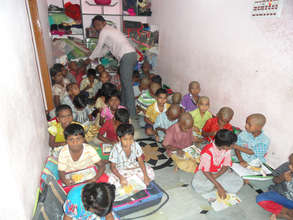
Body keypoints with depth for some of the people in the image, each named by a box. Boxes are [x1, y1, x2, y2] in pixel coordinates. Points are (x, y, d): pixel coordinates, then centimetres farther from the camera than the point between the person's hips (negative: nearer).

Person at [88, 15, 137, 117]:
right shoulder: (110, 30, 30)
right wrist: (95, 57, 38)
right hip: (131, 54, 10)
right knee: (124, 83, 14)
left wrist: (90, 59, 23)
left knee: (127, 85, -12)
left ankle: (131, 114, -12)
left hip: (126, 56, -10)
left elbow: (98, 48, 8)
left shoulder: (104, 31, 1)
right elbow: (106, 49, 35)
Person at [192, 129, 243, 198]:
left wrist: (217, 175, -25)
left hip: (220, 171, 5)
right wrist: (219, 187, -30)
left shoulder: (227, 149, -12)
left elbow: (226, 165, -6)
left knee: (238, 182, -17)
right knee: (199, 185, -35)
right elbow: (205, 171, -26)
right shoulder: (207, 151, -29)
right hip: (205, 172, -5)